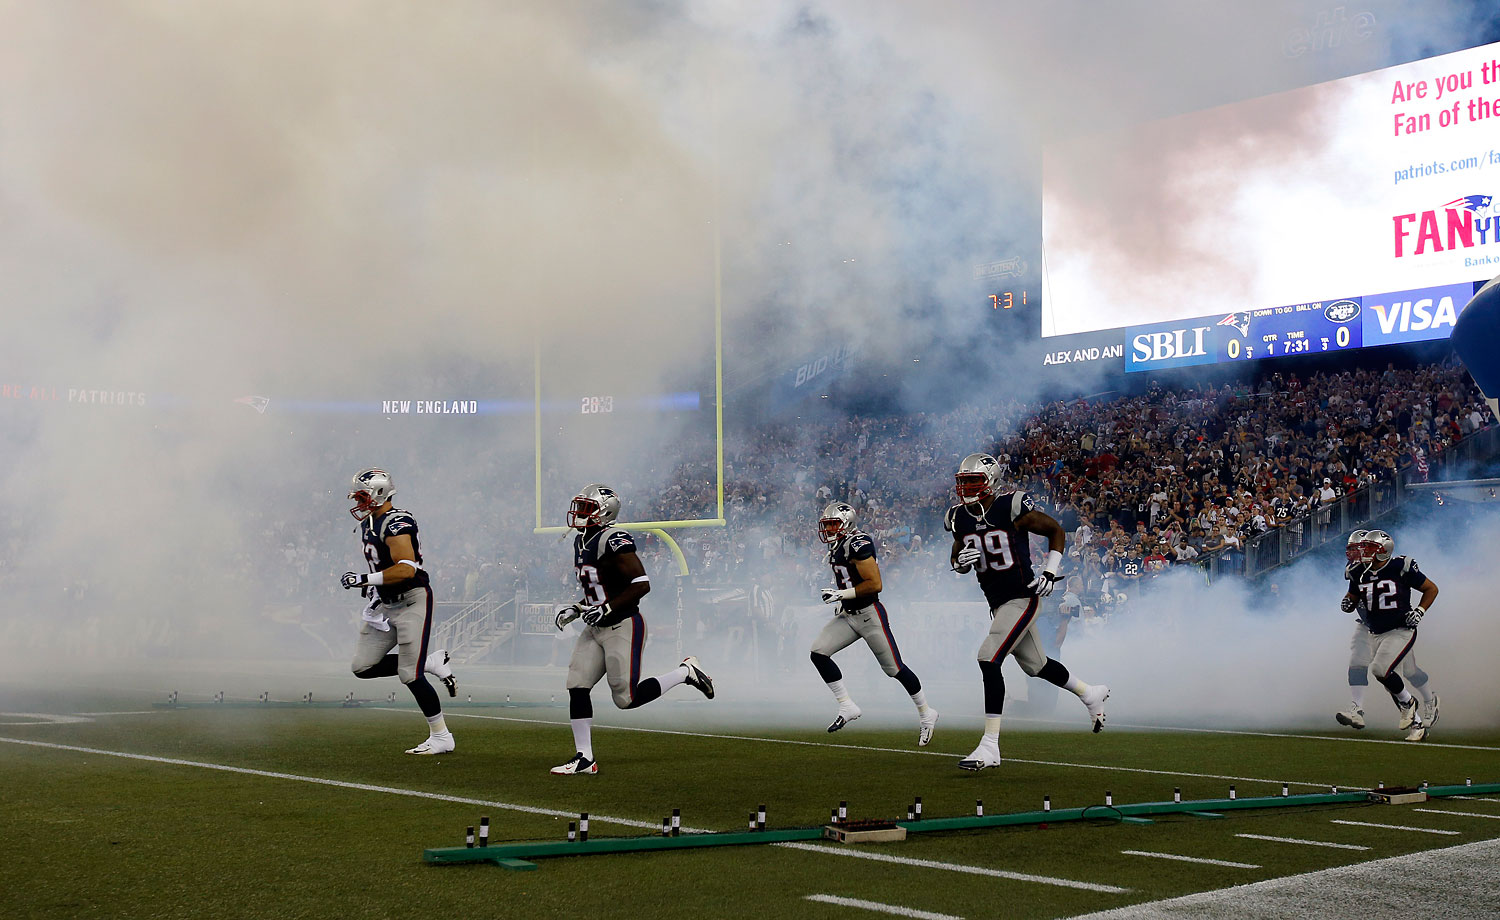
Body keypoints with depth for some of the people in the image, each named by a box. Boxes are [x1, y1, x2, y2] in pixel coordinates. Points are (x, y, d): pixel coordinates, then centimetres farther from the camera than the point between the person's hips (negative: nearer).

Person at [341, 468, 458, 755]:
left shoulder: (396, 524, -18)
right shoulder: (368, 525, 12)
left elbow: (406, 569, -28)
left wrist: (364, 580, -27)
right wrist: (373, 591, 15)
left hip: (412, 602, -10)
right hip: (386, 605, 10)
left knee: (410, 676, -10)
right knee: (363, 667, 5)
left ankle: (441, 737, 4)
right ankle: (431, 663, 15)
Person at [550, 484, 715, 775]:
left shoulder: (614, 540, -18)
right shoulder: (581, 541, 12)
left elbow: (641, 584, -23)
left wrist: (606, 609, -24)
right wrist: (576, 609, 10)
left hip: (623, 627, -9)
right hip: (595, 630, 9)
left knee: (627, 699, -5)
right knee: (577, 687, 0)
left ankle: (686, 672, 13)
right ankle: (584, 759, 6)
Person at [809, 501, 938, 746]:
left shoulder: (858, 544, -19)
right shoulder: (836, 545, 10)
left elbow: (875, 584, -24)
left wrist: (842, 594, -21)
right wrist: (839, 596, 13)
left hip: (869, 614, -9)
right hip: (848, 615, 9)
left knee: (894, 668, 1)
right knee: (818, 653, -6)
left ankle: (926, 714, 19)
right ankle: (847, 707, 2)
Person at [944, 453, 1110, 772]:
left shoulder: (1012, 508, -15)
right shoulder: (960, 518, 2)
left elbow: (1056, 531, -3)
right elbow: (956, 558, 16)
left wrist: (1050, 572, -12)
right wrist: (960, 560, -9)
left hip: (1023, 598, -7)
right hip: (997, 602, 7)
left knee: (989, 659, -19)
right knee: (1036, 665, 20)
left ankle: (990, 746, -16)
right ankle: (1090, 694, 47)